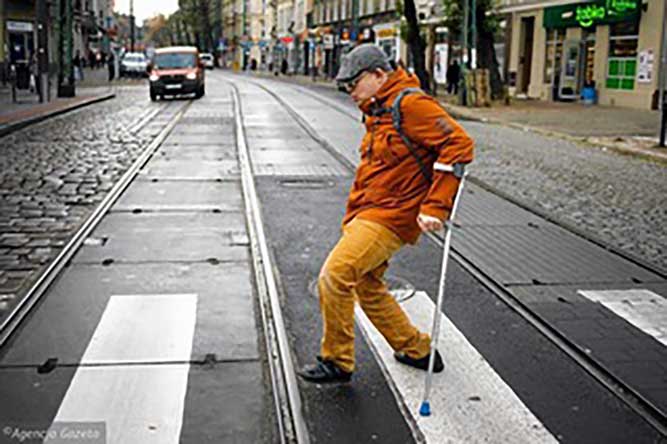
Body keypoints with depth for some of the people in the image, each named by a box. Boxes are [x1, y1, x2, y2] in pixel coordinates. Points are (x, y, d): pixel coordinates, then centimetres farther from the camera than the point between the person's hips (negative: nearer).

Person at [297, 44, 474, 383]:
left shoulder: (411, 104, -15)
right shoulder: (377, 112, 17)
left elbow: (458, 144, -23)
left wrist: (435, 206, -26)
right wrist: (352, 219, 21)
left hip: (391, 216, -10)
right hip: (370, 213, 10)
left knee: (334, 277, -14)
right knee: (366, 285, 17)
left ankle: (337, 362, 2)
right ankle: (415, 350, 31)